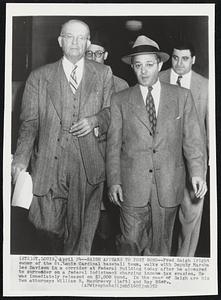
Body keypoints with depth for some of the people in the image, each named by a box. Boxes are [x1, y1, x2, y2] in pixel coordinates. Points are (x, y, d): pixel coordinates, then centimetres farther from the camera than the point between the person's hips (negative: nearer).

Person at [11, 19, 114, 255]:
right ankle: (56, 254, 37)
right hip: (50, 163, 0)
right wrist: (21, 157, -11)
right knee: (48, 226, 4)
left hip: (89, 164, 0)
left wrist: (95, 120, -9)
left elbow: (112, 111, 13)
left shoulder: (103, 74, 10)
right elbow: (29, 121, 2)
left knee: (82, 231, 6)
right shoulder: (39, 77, 7)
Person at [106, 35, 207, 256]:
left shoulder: (182, 96, 6)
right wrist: (113, 181, -5)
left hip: (168, 185, 1)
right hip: (132, 185, 0)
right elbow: (114, 144, 3)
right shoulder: (120, 100, 4)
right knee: (130, 242, 4)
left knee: (160, 245, 11)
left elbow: (192, 138, 4)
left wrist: (197, 172, -8)